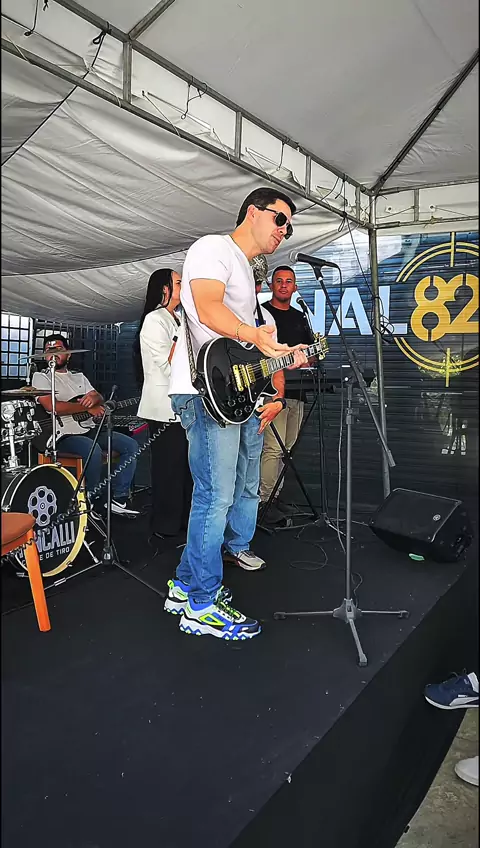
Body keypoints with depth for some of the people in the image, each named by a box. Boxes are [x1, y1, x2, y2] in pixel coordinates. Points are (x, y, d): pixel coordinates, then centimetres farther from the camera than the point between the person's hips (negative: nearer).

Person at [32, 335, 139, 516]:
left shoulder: (78, 376, 21)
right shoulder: (41, 377, 1)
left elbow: (100, 399, 12)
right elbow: (51, 406, -16)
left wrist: (93, 399, -15)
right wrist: (88, 407, -12)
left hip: (89, 429, 7)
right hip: (64, 434, -7)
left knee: (130, 446, -7)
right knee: (94, 450, -36)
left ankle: (118, 499, -3)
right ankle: (90, 501, -14)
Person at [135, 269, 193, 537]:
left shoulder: (175, 320, 20)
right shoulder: (155, 320, -10)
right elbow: (168, 363, -17)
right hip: (165, 406, -9)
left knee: (184, 462, 12)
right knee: (169, 464, -4)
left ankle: (184, 518, 22)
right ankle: (166, 524, 6)